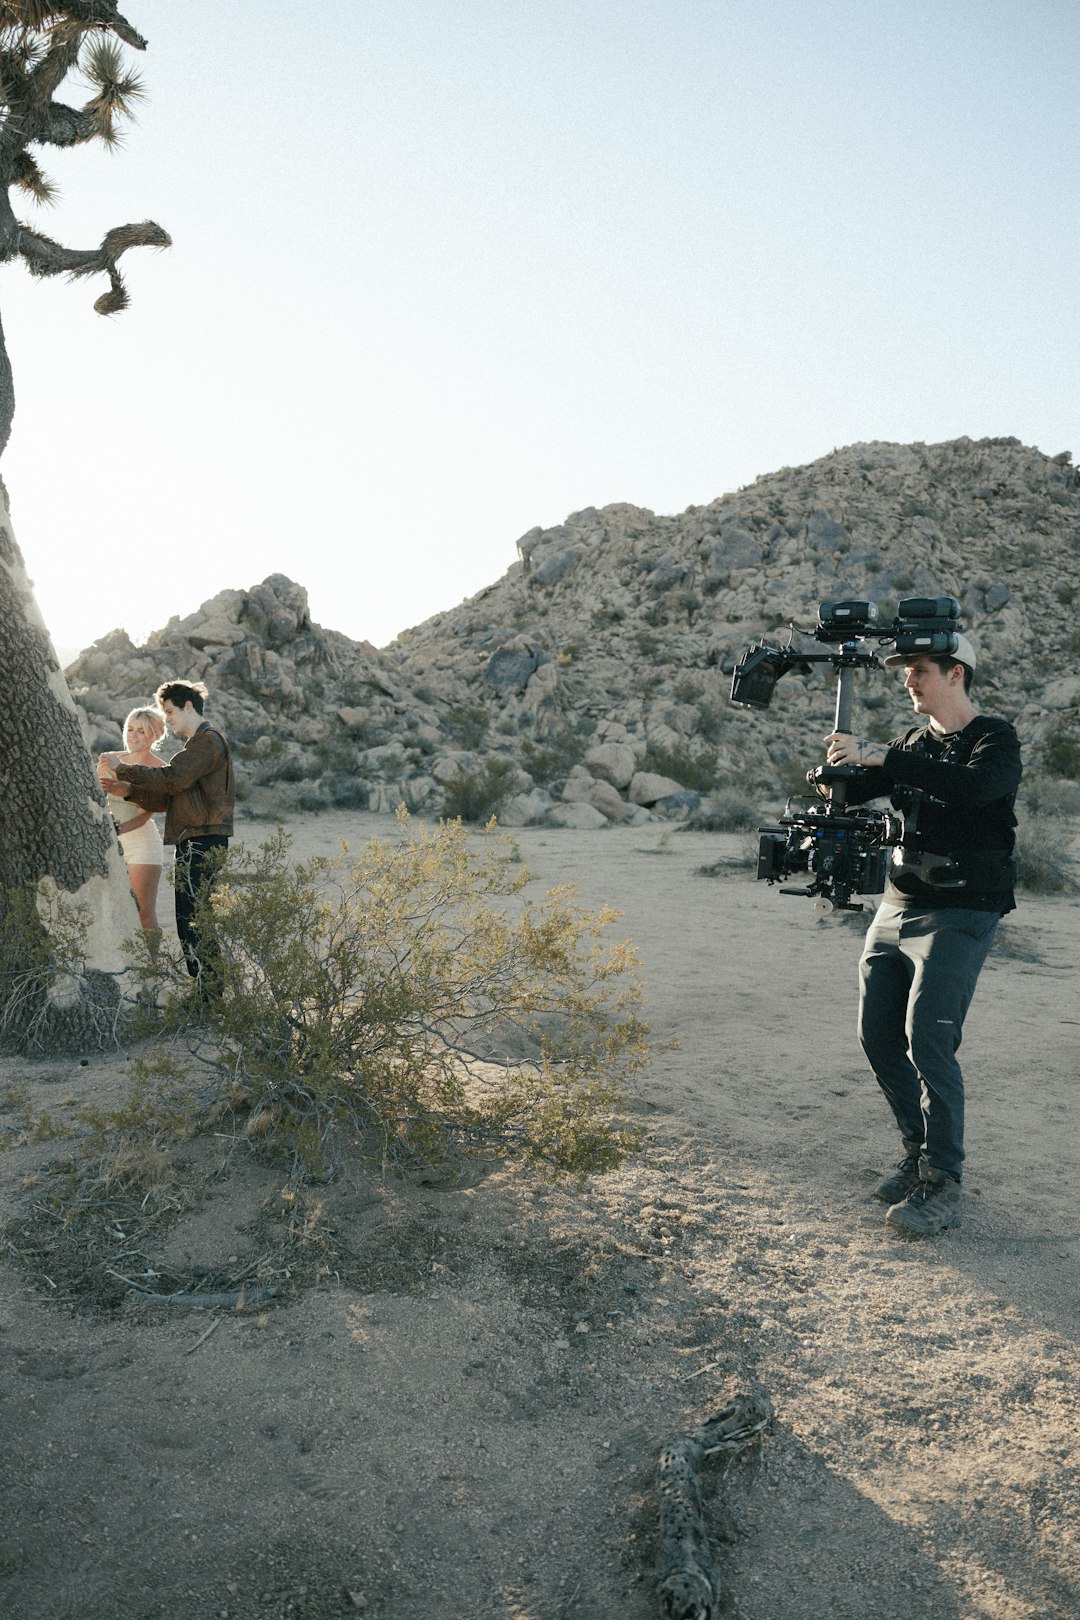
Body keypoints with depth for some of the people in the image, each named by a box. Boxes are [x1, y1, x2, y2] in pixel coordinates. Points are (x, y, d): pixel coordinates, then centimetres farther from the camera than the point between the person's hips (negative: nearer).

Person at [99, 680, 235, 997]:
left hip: (202, 842, -11)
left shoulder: (208, 739, -7)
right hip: (193, 843, 11)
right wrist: (129, 790, 8)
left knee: (195, 922, -12)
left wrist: (123, 771, -10)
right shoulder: (198, 743, 25)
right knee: (190, 923, 11)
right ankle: (207, 994, 15)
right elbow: (170, 798, 21)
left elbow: (172, 779, -18)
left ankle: (209, 994, -10)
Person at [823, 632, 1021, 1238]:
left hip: (960, 916, -7)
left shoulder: (996, 738, -7)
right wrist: (835, 772, -14)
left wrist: (880, 756, -31)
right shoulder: (915, 743, 14)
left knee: (929, 1041, -15)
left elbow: (974, 786, -29)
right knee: (879, 1036, 7)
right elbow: (856, 789, 11)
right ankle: (921, 1152, 24)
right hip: (898, 908, 7)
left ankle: (943, 1184, -3)